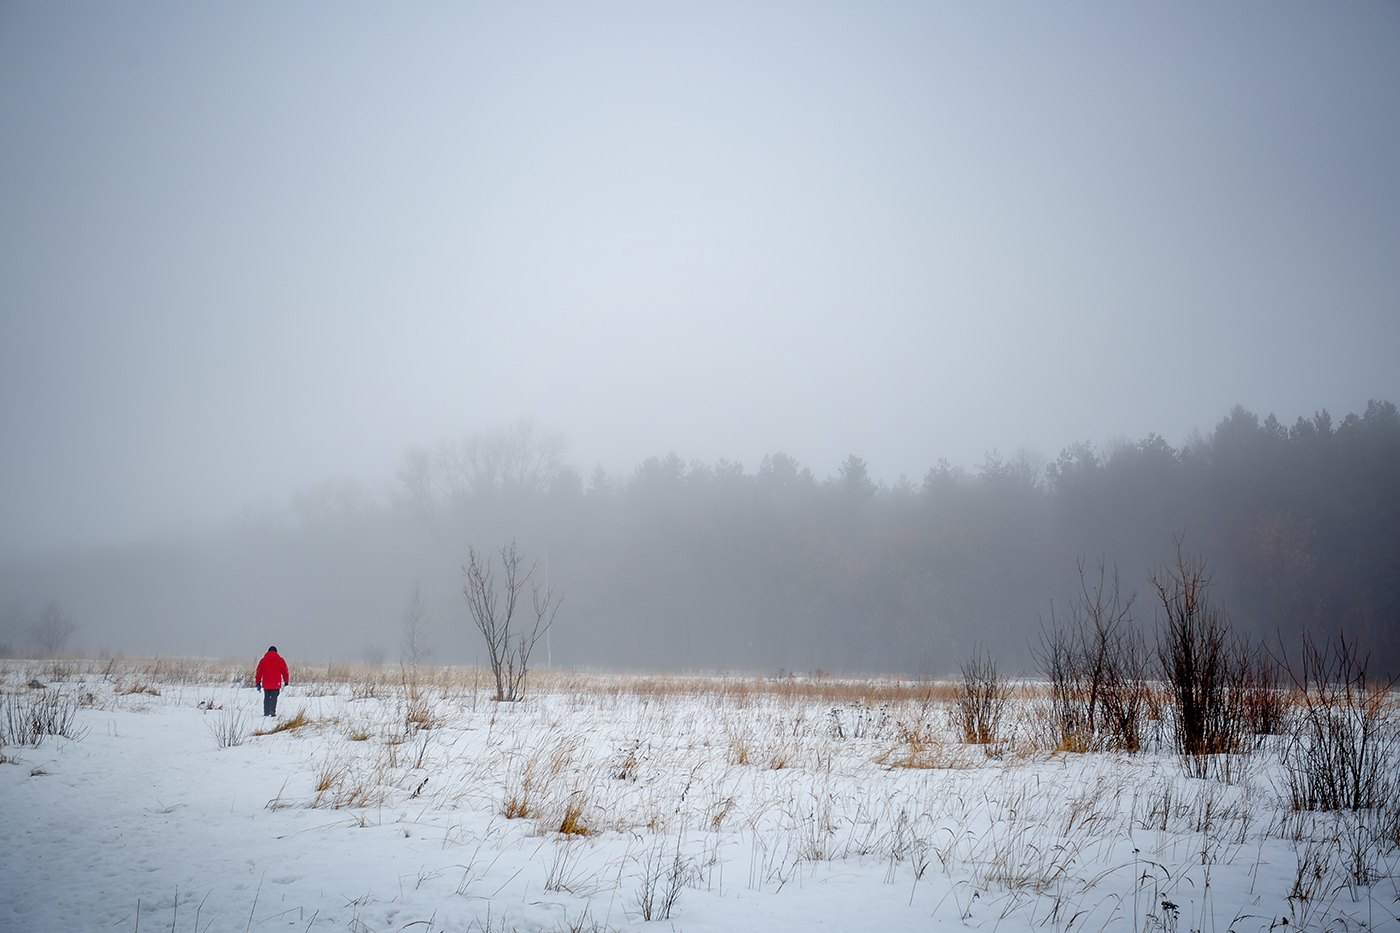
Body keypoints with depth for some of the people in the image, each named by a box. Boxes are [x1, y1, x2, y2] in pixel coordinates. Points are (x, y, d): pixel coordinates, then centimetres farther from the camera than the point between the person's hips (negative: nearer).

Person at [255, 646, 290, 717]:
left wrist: (258, 683, 13)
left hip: (266, 684, 1)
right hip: (276, 684, -1)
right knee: (274, 697, 2)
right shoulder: (280, 660, 1)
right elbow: (284, 671, 4)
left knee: (266, 698, 12)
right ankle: (272, 710, -17)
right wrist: (286, 681, 13)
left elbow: (259, 672, 7)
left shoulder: (263, 660, 5)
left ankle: (266, 712, 10)